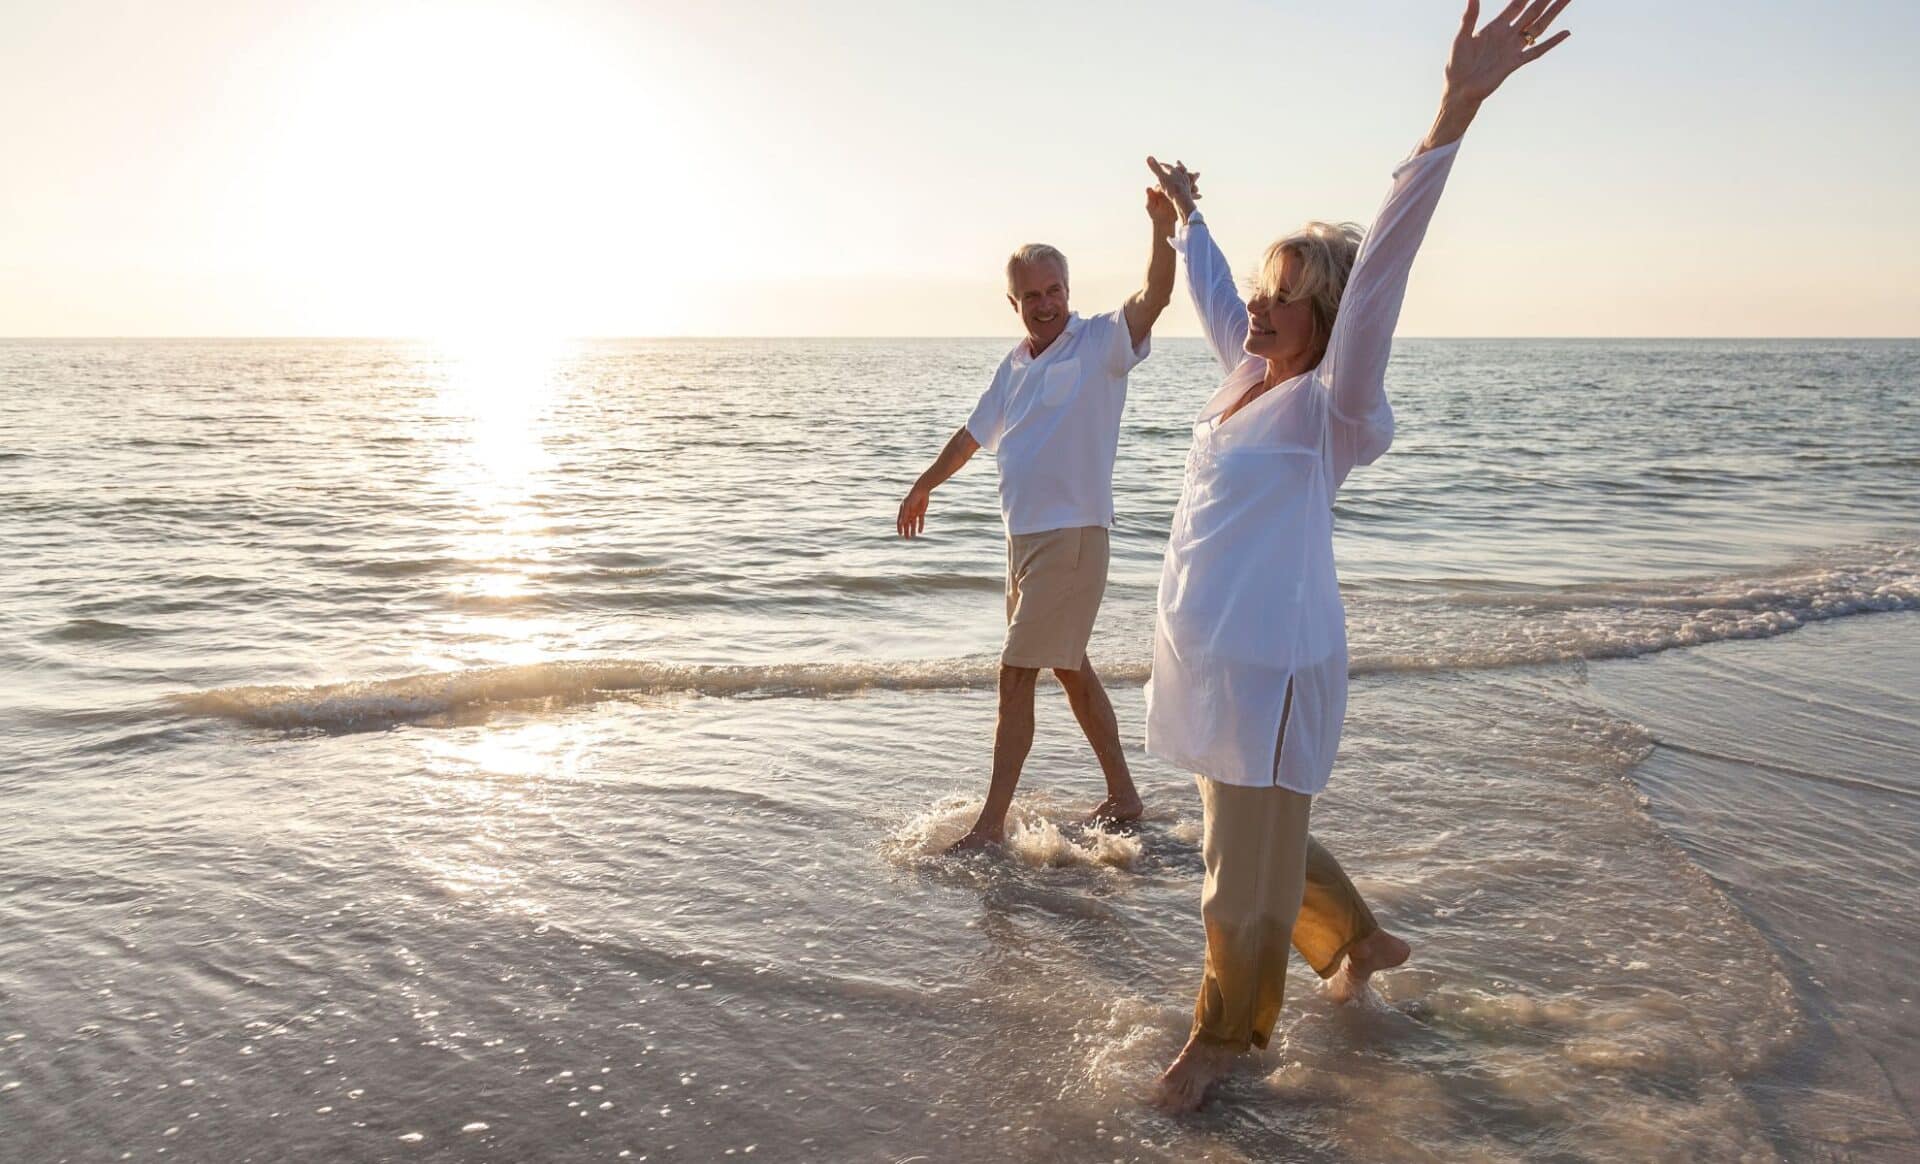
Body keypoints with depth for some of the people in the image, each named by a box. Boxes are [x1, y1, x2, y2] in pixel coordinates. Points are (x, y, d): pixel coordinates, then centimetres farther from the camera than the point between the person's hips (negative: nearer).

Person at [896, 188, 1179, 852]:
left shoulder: (1100, 343, -8)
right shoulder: (1015, 366, 13)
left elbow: (1154, 297, -26)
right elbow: (974, 433, 27)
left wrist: (1163, 228, -43)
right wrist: (925, 485, 37)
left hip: (1072, 535, -8)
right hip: (1024, 535, 8)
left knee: (1017, 674, -8)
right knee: (1070, 668, 15)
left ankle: (991, 824, 1)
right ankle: (1123, 796, 29)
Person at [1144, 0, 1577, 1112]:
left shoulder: (1328, 405, -15)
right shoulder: (1250, 378, 6)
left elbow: (1378, 272, -29)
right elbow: (1214, 292, 25)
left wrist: (1457, 110, -41)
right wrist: (1187, 211, 42)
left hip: (1270, 669, -8)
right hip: (1205, 656, 9)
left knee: (1248, 877, 7)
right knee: (1259, 843, 25)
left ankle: (1225, 1034, 28)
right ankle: (1362, 938, 48)